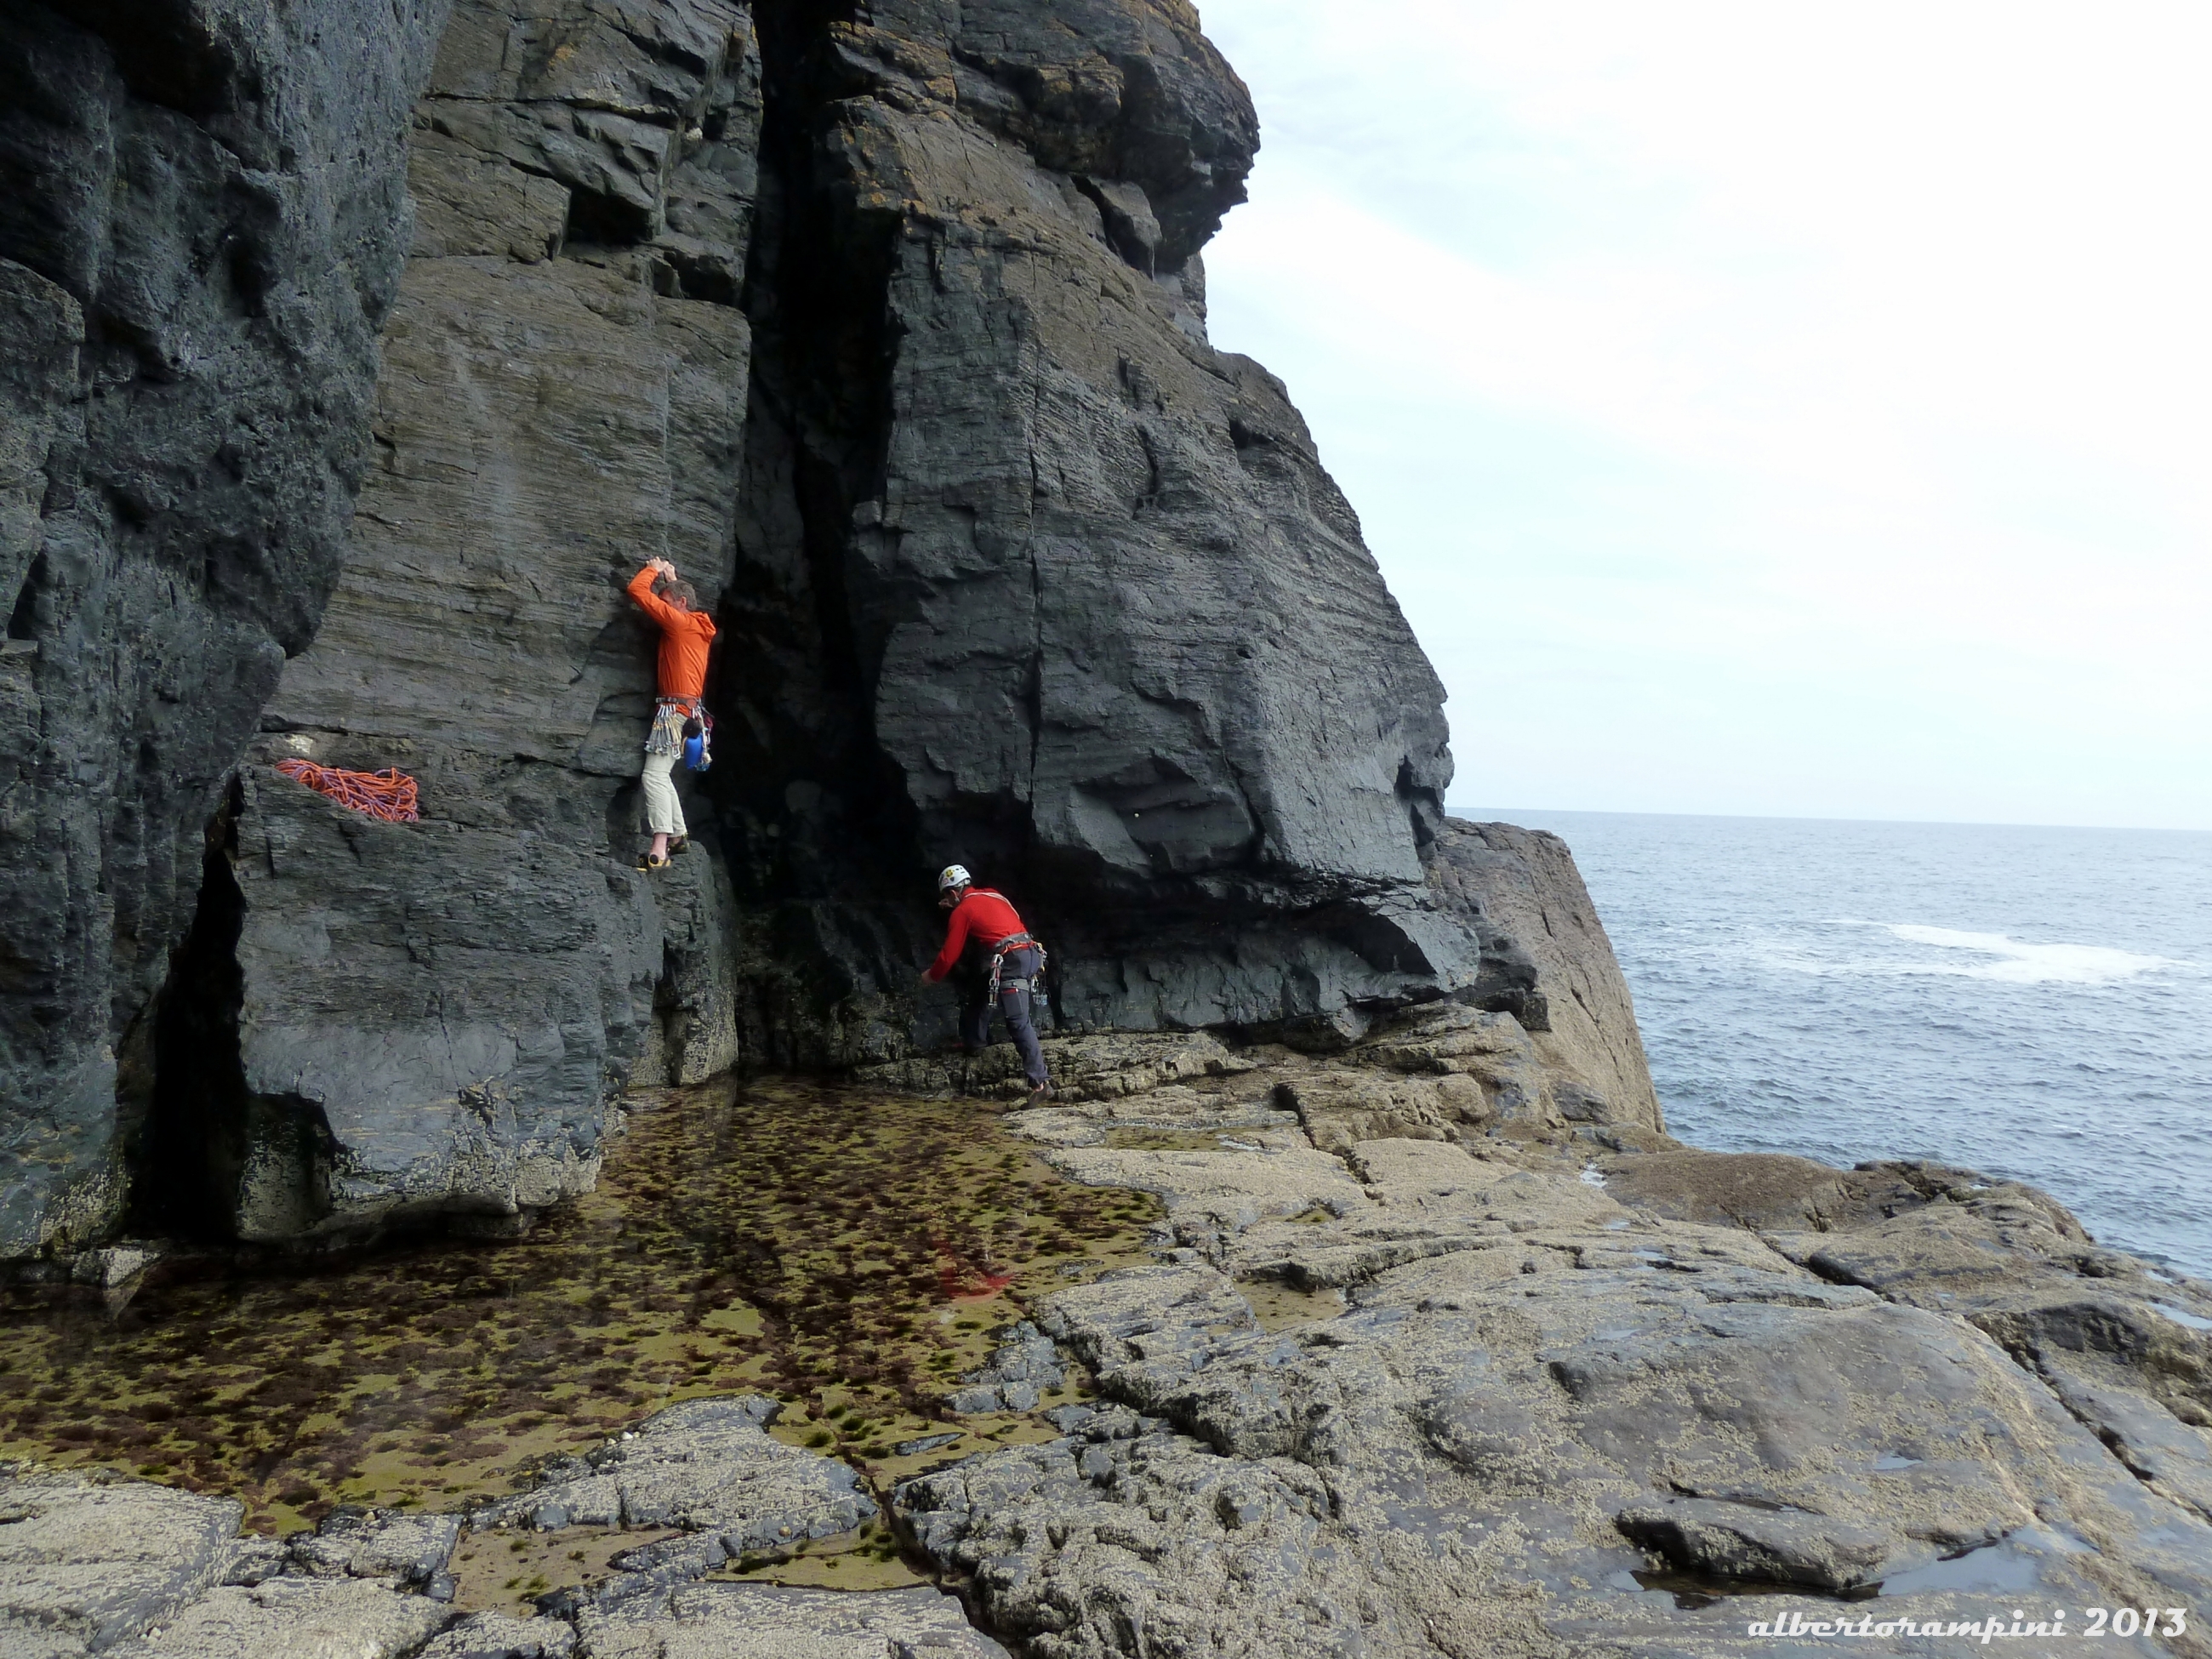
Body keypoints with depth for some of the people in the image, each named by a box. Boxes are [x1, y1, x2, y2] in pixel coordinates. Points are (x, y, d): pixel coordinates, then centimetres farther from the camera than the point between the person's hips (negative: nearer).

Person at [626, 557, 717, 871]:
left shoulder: (678, 622, -8)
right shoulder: (700, 627, 17)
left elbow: (638, 591, -7)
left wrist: (654, 569, 9)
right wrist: (671, 578, 38)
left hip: (675, 708, -10)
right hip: (691, 709, 10)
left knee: (654, 776, -16)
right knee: (664, 776, 19)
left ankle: (659, 851, -25)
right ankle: (679, 835, 23)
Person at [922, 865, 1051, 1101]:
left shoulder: (962, 911, 2)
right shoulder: (992, 895, 22)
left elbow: (949, 954, 3)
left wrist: (931, 976, 20)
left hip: (1011, 961, -9)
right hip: (1030, 953, 9)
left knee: (1018, 1022, -12)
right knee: (978, 983, 28)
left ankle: (1040, 1081, -19)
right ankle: (974, 1039, 36)